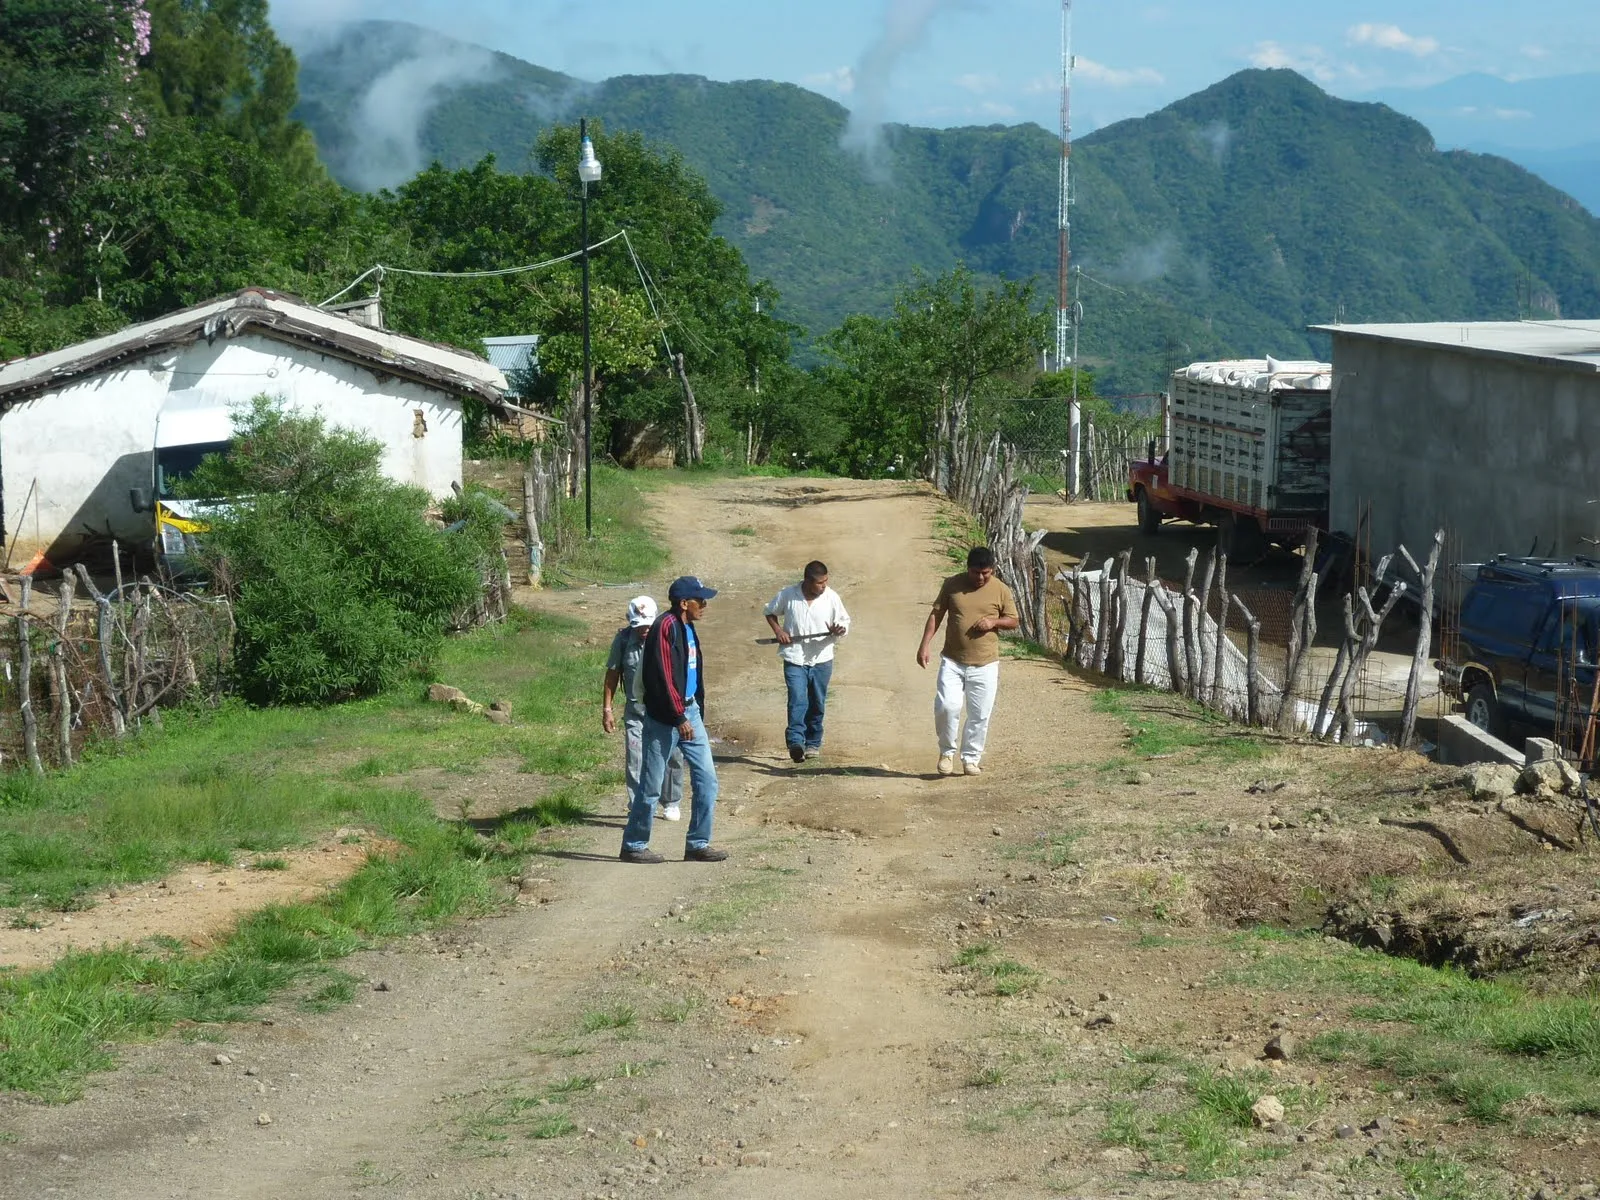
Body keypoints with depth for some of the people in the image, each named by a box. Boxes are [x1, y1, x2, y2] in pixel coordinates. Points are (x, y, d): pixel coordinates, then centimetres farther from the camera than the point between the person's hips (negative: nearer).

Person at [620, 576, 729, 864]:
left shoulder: (687, 628, 13)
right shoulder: (665, 627, -17)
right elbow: (662, 676, -21)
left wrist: (697, 713, 17)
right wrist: (679, 718, -21)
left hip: (689, 711, 9)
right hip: (665, 718, -9)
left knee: (706, 779, 5)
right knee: (651, 785, 0)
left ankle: (698, 844, 11)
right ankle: (633, 845, 11)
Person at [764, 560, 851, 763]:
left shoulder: (831, 597, -3)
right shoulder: (788, 595, -5)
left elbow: (844, 622, 6)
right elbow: (771, 612, 11)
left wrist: (839, 629, -18)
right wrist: (778, 630, -6)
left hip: (821, 659, 2)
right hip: (794, 658, -2)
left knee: (817, 704, 11)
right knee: (797, 700, -17)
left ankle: (813, 743, 24)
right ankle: (795, 742, -24)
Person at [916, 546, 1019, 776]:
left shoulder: (1001, 591, -1)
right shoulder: (952, 584, 0)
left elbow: (1013, 621, 8)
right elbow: (936, 614, 5)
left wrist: (994, 621, -14)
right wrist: (925, 645, -4)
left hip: (985, 664, 0)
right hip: (953, 661, 0)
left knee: (980, 715, 3)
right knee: (947, 706, -14)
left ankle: (971, 759, 19)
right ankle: (947, 751, 8)